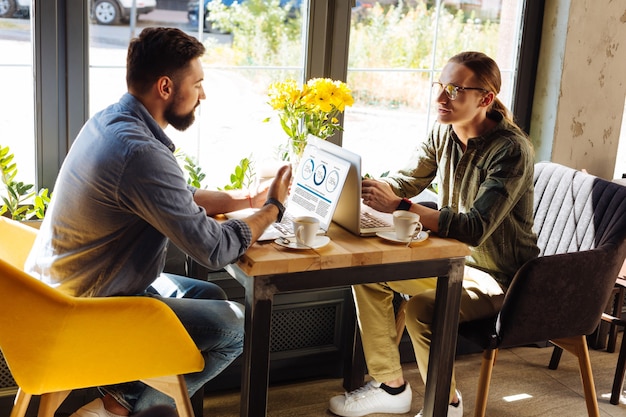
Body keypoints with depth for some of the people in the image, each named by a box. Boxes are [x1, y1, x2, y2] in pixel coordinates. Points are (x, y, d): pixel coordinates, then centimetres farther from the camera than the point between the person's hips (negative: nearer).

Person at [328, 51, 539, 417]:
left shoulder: (511, 150, -24)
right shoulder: (444, 132, -3)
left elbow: (474, 228, -34)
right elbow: (403, 183, 5)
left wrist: (399, 206, -40)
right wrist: (361, 185, -16)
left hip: (498, 277, -7)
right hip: (453, 259, 8)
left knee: (421, 308, -30)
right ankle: (391, 387, 8)